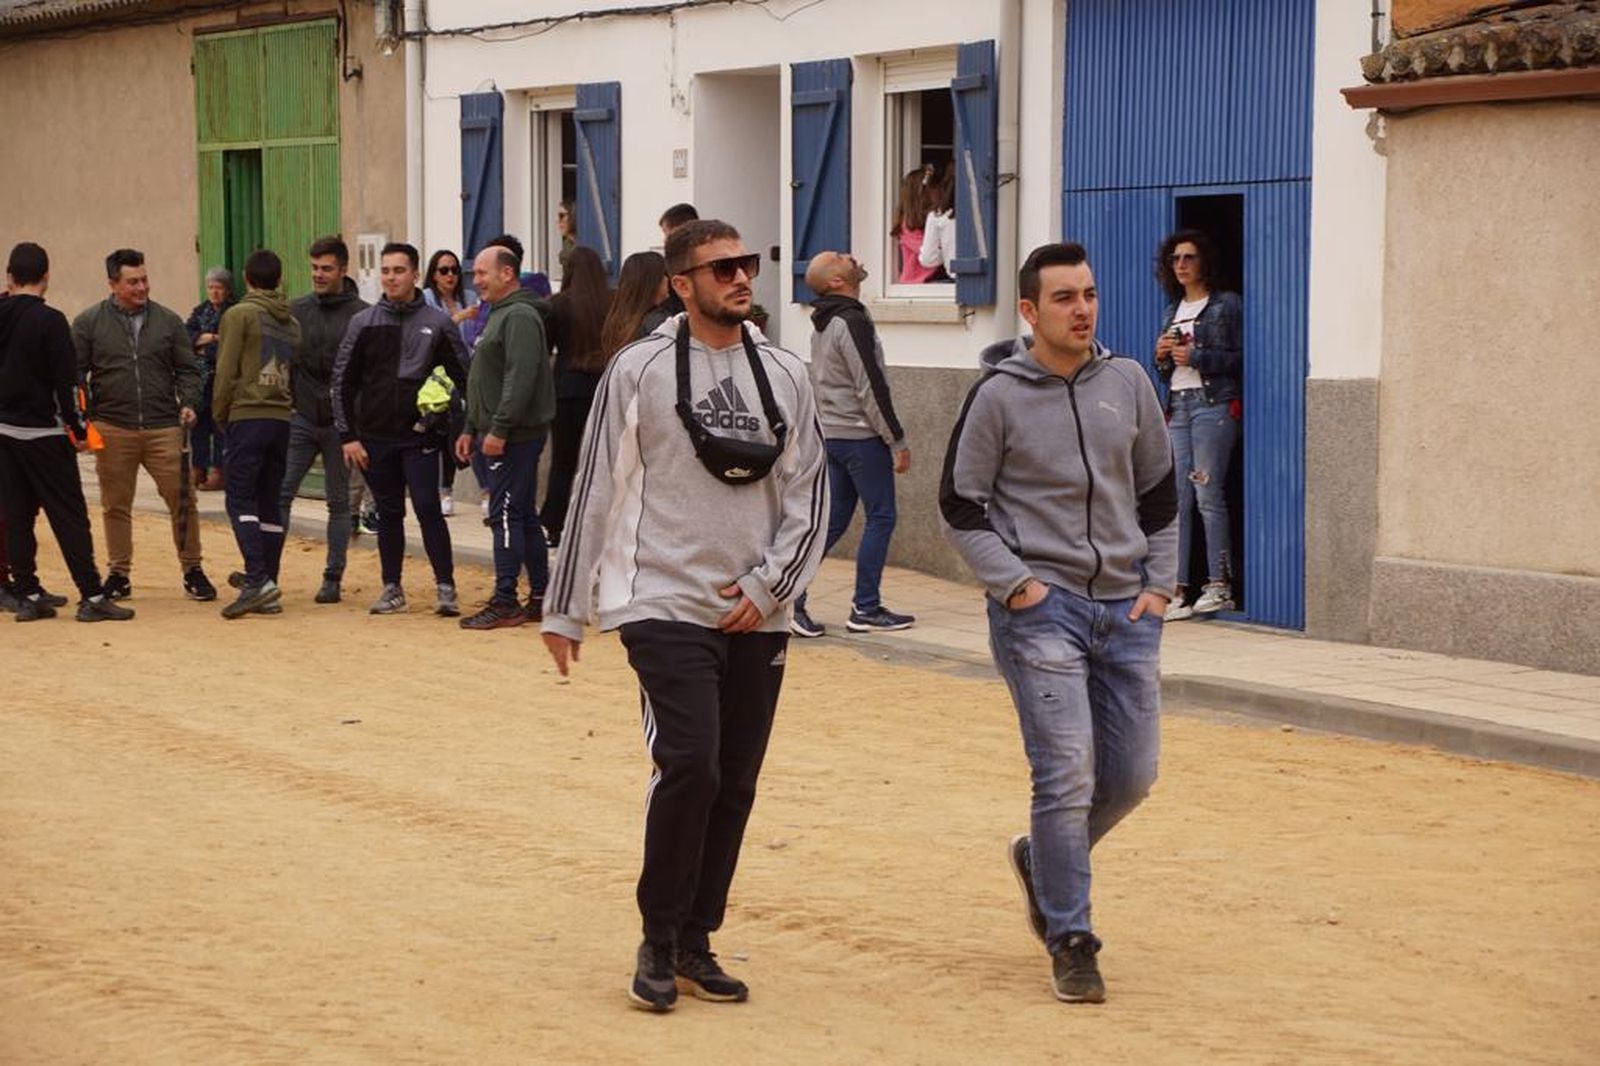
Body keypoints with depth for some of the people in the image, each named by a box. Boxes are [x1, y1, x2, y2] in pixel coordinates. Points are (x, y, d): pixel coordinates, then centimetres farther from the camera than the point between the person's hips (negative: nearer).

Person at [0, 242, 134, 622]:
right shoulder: (49, 321, -12)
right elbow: (66, 381, -13)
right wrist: (79, 428, -5)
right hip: (42, 432, -5)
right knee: (69, 515, -3)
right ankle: (91, 597, -6)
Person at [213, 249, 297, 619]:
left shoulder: (239, 315, -4)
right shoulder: (292, 323, 14)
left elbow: (226, 371, -7)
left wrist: (220, 414, 3)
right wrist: (287, 406, 14)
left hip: (247, 417, -6)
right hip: (283, 419, 6)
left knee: (240, 499, -6)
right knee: (270, 502, 9)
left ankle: (257, 579, -20)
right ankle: (267, 590, 9)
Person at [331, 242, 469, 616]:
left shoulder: (437, 323, 1)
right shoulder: (363, 323, 5)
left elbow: (465, 377, 4)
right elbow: (341, 382, 7)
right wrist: (348, 436, 0)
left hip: (420, 435, -2)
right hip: (376, 437, 2)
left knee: (428, 508, -9)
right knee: (389, 513, 9)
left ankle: (445, 587, -4)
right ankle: (392, 588, 17)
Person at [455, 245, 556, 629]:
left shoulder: (520, 316, -13)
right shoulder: (500, 316, 21)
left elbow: (521, 378, -23)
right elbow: (483, 382, 26)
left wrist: (498, 429, -24)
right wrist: (471, 429, 22)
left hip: (515, 436, -11)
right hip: (499, 434, 11)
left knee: (506, 515, -10)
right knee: (523, 516, 12)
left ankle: (505, 603, -9)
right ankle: (540, 598, 16)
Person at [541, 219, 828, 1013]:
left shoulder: (786, 377, 8)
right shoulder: (640, 371, -3)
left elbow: (809, 497, 9)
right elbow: (595, 493, 0)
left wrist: (768, 586, -4)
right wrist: (564, 612, 1)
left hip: (756, 618, 4)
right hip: (666, 606, -4)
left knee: (734, 786, 6)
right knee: (688, 767, -16)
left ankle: (695, 943, 19)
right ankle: (658, 945, 0)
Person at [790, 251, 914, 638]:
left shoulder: (823, 324, 13)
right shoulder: (853, 322, -16)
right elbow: (871, 387, -19)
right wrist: (897, 442, -14)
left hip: (832, 434, 9)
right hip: (861, 436, -9)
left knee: (834, 520, 11)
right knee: (881, 518, 0)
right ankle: (866, 609, 2)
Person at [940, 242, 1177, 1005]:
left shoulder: (1127, 383, 7)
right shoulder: (999, 395, -5)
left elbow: (1159, 492, 16)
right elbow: (959, 509, 0)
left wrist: (1159, 584, 8)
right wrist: (1014, 583, -9)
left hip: (1125, 607, 5)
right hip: (1041, 608, -5)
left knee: (1132, 774, 6)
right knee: (1067, 775, -10)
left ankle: (1041, 860, 33)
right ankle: (1070, 943, 2)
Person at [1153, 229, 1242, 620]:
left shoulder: (1226, 305, 1)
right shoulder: (1173, 311, 20)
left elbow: (1241, 357, -8)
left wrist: (1196, 357, -13)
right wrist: (1162, 357, 3)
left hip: (1213, 404, -6)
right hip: (1177, 405, 6)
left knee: (1208, 495, -8)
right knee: (1177, 499, -1)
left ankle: (1219, 585, -1)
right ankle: (1177, 591, -2)